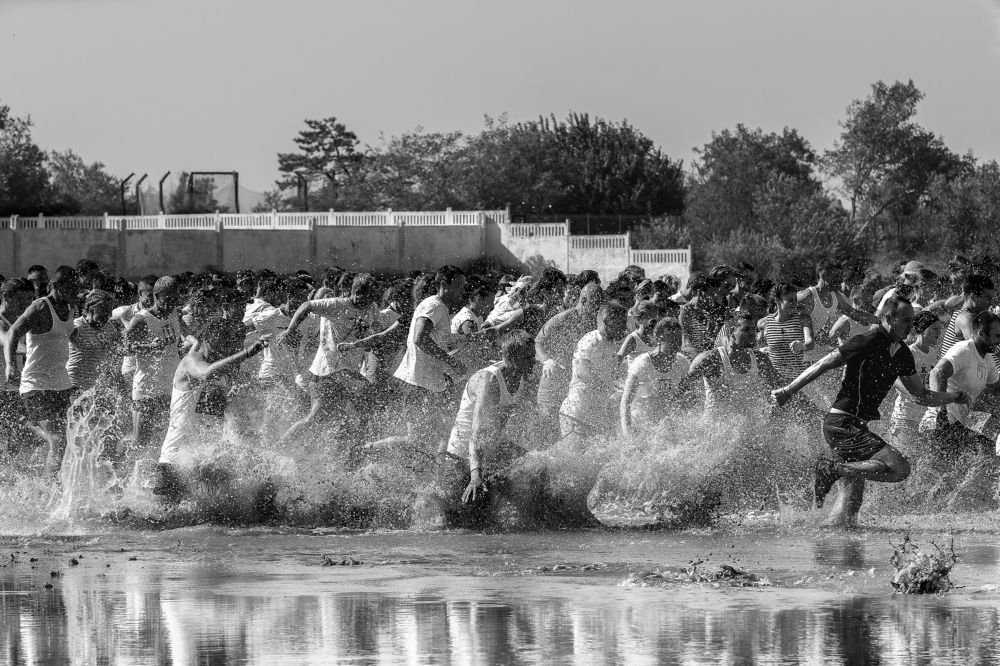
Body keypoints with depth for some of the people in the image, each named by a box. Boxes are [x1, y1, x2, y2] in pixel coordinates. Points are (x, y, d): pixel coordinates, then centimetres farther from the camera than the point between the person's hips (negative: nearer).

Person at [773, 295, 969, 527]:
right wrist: (789, 390, -11)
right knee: (899, 467, -21)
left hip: (856, 427, 9)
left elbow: (922, 395, 23)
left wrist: (952, 397, 10)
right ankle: (833, 468, -17)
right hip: (842, 425, -9)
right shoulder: (868, 342, -12)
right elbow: (823, 365, -10)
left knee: (852, 501, 7)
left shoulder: (902, 354, 14)